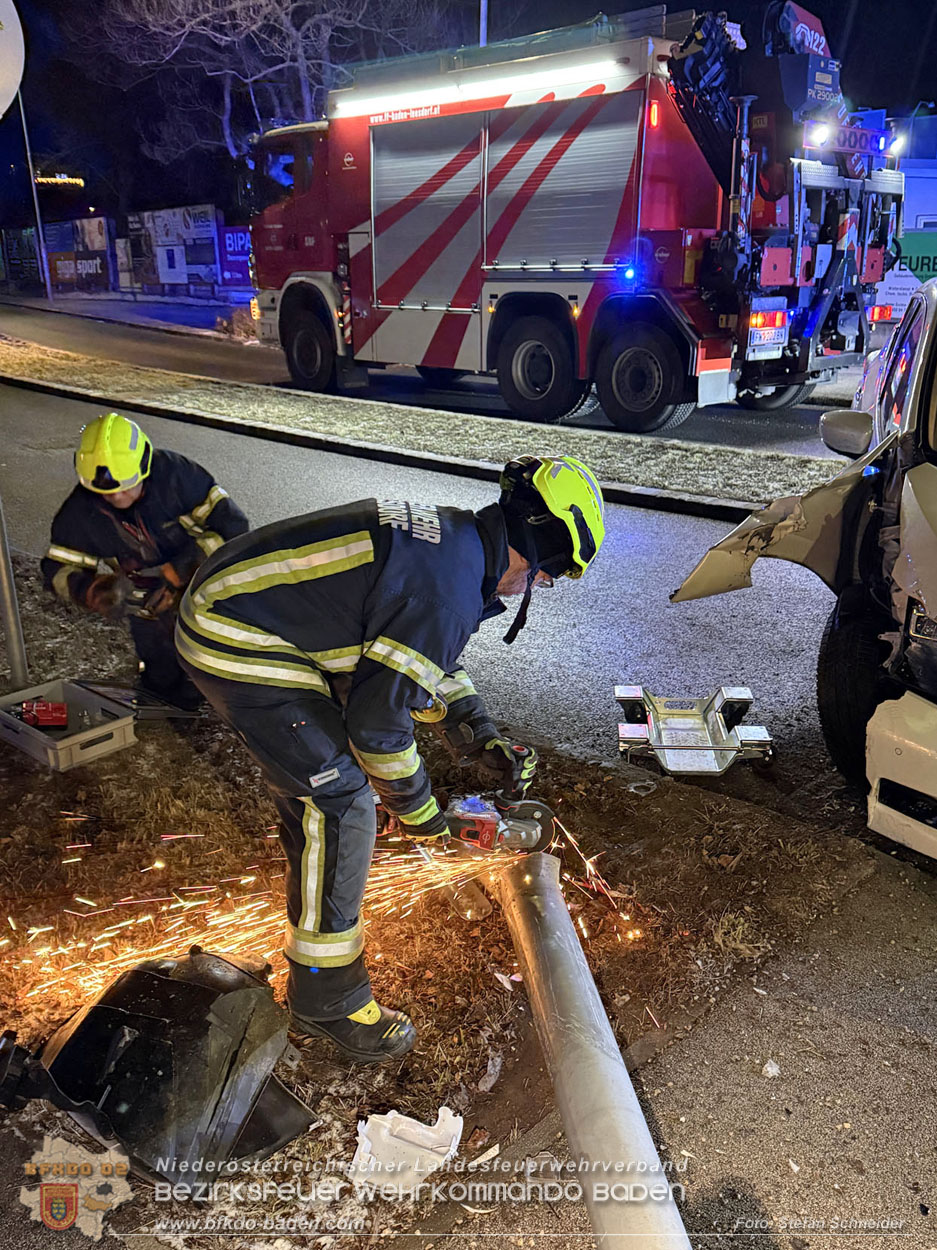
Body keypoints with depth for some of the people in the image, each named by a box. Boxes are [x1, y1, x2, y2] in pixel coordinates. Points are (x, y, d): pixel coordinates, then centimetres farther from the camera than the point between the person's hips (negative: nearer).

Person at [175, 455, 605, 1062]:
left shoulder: (448, 536, 6)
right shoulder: (449, 591, -24)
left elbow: (432, 658, 19)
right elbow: (379, 717, -18)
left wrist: (483, 743, 13)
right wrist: (416, 807, -1)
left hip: (227, 599, 10)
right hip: (238, 649, -10)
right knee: (341, 804, -7)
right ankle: (327, 997, 6)